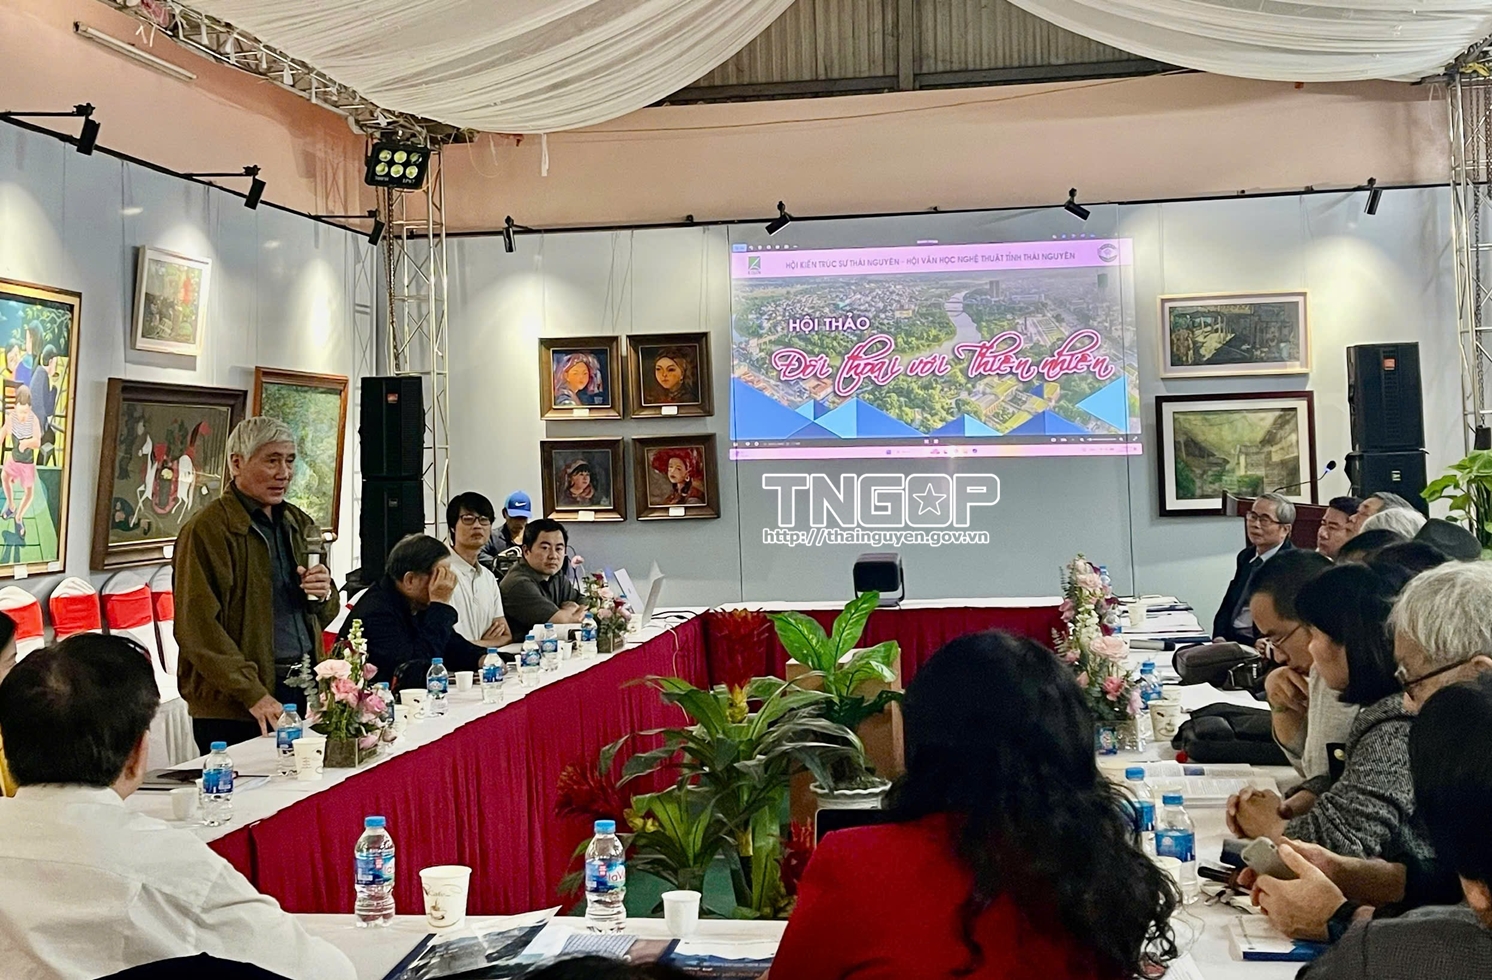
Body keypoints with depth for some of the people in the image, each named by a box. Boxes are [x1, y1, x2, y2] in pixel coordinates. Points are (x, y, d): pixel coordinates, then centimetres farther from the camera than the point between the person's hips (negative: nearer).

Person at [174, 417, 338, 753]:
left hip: (303, 690, 6)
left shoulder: (299, 524, 15)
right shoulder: (206, 530, -8)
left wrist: (324, 594, -1)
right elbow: (198, 628, -16)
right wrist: (254, 695, -20)